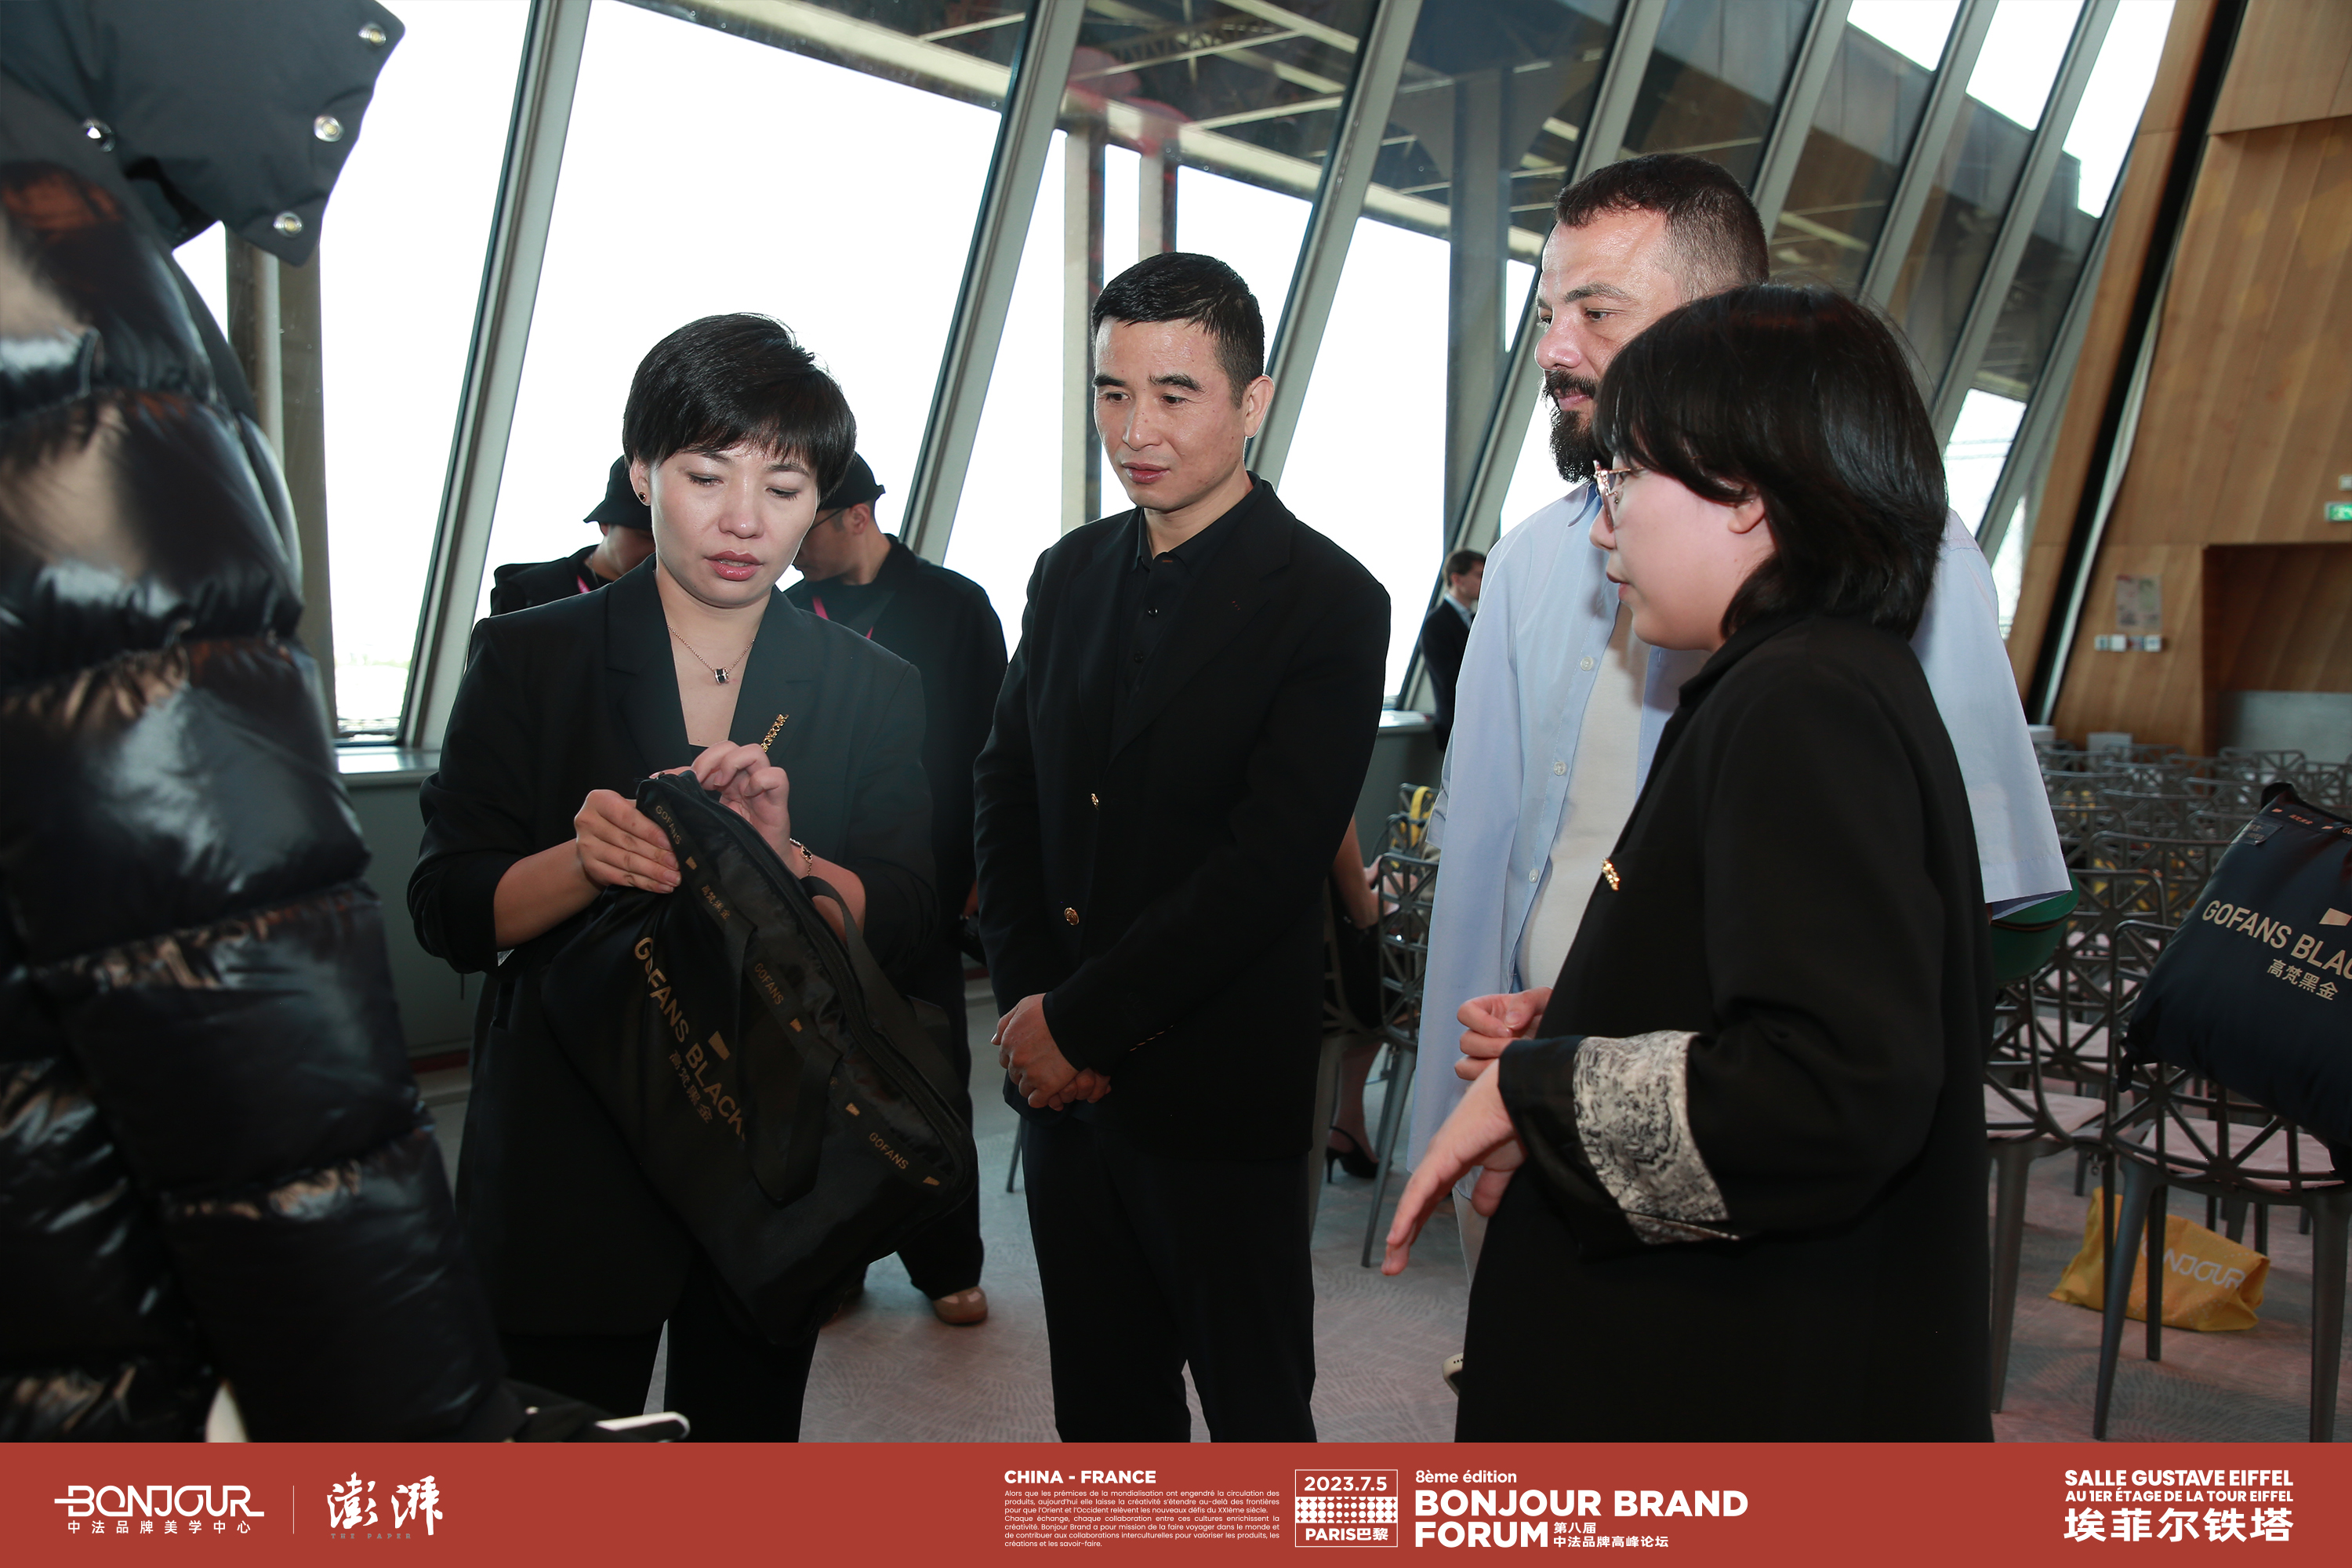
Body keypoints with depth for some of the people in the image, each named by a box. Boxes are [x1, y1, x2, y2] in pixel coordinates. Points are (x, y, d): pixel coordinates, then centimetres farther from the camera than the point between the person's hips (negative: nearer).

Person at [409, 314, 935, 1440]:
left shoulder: (875, 689, 5)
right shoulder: (526, 658, 0)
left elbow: (905, 923, -4)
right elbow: (448, 912, -4)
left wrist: (783, 863, -24)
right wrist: (585, 862, -24)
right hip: (568, 1165, -1)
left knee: (752, 1429, 15)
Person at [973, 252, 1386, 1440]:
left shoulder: (1329, 603, -10)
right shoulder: (1070, 573, 9)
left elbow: (1269, 866, -17)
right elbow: (1005, 795, 10)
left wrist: (1084, 1025, -15)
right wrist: (1028, 1008, -2)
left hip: (1219, 1092, -5)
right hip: (1064, 1078, 6)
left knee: (1255, 1405, 10)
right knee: (1103, 1403, 18)